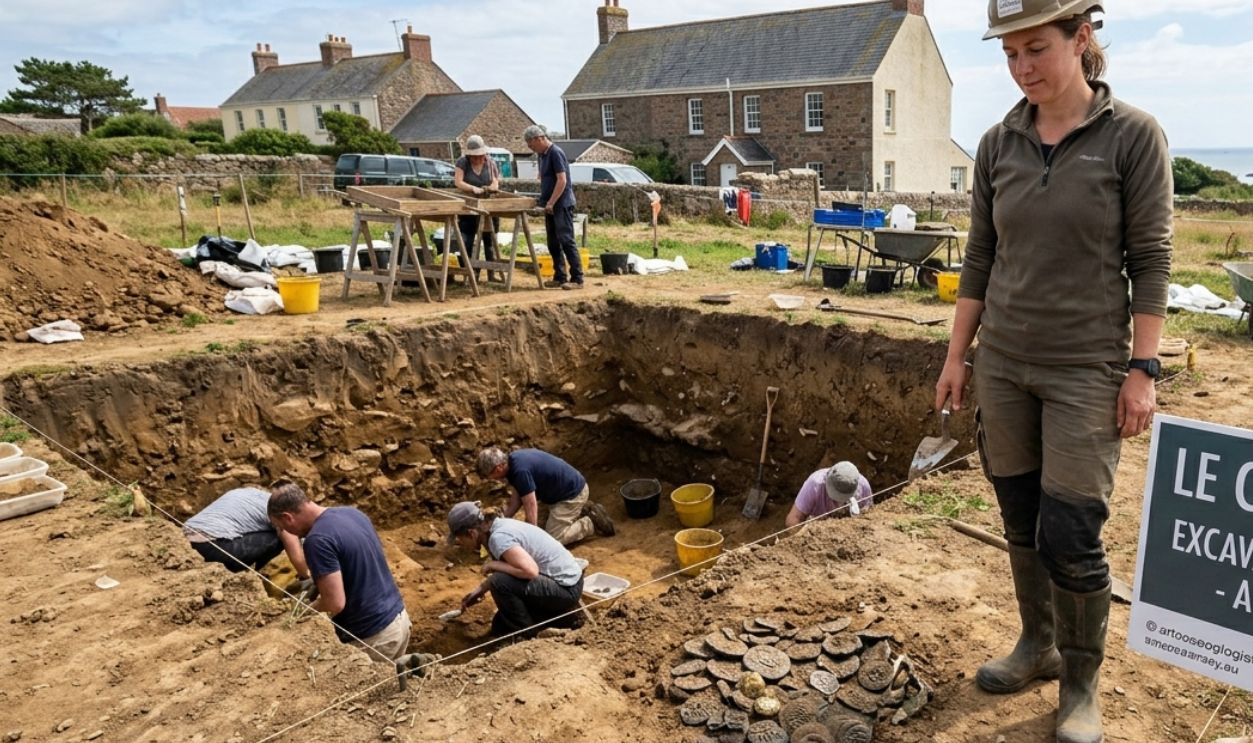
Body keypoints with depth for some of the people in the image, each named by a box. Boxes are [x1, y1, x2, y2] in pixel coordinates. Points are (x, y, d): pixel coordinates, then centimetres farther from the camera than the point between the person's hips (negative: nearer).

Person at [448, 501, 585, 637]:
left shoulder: (499, 537, -25)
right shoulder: (499, 526, 3)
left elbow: (530, 571, -37)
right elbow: (513, 570, 20)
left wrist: (493, 565, -22)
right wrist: (481, 589, 16)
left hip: (567, 587, -10)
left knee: (500, 583, -26)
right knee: (501, 627, 15)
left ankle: (526, 637, -6)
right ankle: (562, 617, 18)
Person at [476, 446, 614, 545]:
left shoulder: (520, 471, -29)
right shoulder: (512, 460, 0)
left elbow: (531, 506, -24)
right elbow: (517, 497, 9)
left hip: (572, 493, -10)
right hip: (566, 488, 10)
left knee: (552, 539, -8)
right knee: (543, 525, 18)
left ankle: (593, 522, 0)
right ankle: (585, 511, 19)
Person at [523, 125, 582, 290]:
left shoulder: (555, 153, -14)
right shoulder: (542, 155, 14)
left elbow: (562, 180, -20)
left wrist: (551, 202, -21)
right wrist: (544, 201, 12)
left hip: (562, 205, -9)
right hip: (551, 205, 9)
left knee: (566, 240, -11)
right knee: (553, 243, 10)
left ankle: (577, 279, -11)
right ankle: (559, 277, 16)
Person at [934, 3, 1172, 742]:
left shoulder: (1134, 135, -7)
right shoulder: (998, 145, 4)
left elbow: (1151, 259, -7)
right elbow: (981, 259, 8)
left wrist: (1143, 369, -11)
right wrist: (957, 355, 7)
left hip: (1087, 370, -4)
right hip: (1004, 365, 4)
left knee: (1070, 538, -3)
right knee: (1022, 523, 13)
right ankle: (1038, 645, 34)